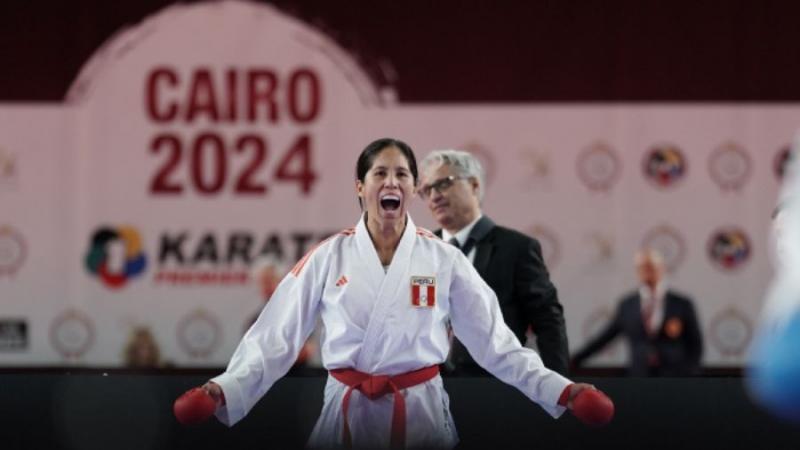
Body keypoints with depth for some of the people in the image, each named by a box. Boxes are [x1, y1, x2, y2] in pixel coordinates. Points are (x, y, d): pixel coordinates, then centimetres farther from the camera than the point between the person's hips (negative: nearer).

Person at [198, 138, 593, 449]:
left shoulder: (443, 259, 0)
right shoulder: (329, 257, -1)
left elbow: (494, 341, 2)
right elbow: (275, 339, -4)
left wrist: (558, 391, -7)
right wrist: (225, 390, -18)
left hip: (420, 412, 0)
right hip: (348, 411, 0)